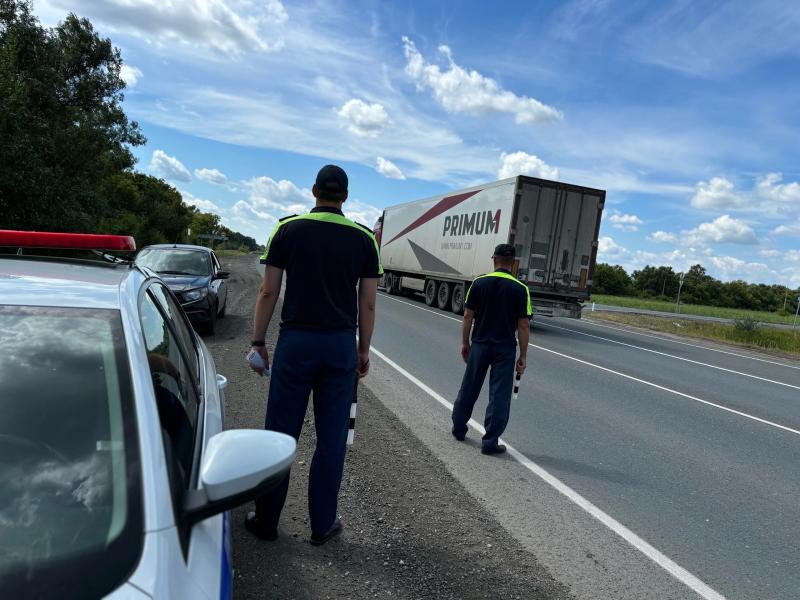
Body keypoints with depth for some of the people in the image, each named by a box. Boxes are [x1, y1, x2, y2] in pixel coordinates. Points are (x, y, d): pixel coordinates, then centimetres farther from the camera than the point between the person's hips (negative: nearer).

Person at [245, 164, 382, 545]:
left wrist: (258, 342, 7)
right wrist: (363, 350, 12)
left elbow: (268, 293, -1)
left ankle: (266, 521, 21)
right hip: (341, 345, 1)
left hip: (295, 341, 0)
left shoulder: (287, 229, 0)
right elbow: (368, 303, 3)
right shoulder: (363, 238, 3)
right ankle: (322, 525, 20)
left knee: (280, 434, 9)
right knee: (331, 439, 9)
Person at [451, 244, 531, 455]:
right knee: (499, 395, 5)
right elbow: (523, 325, -7)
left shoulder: (479, 283, -2)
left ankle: (459, 428, 31)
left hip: (480, 344, 2)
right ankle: (490, 442, 8)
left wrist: (464, 343, 9)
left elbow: (468, 316, -1)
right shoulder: (520, 289, -7)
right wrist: (523, 356, -1)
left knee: (469, 388, 16)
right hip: (505, 349, -2)